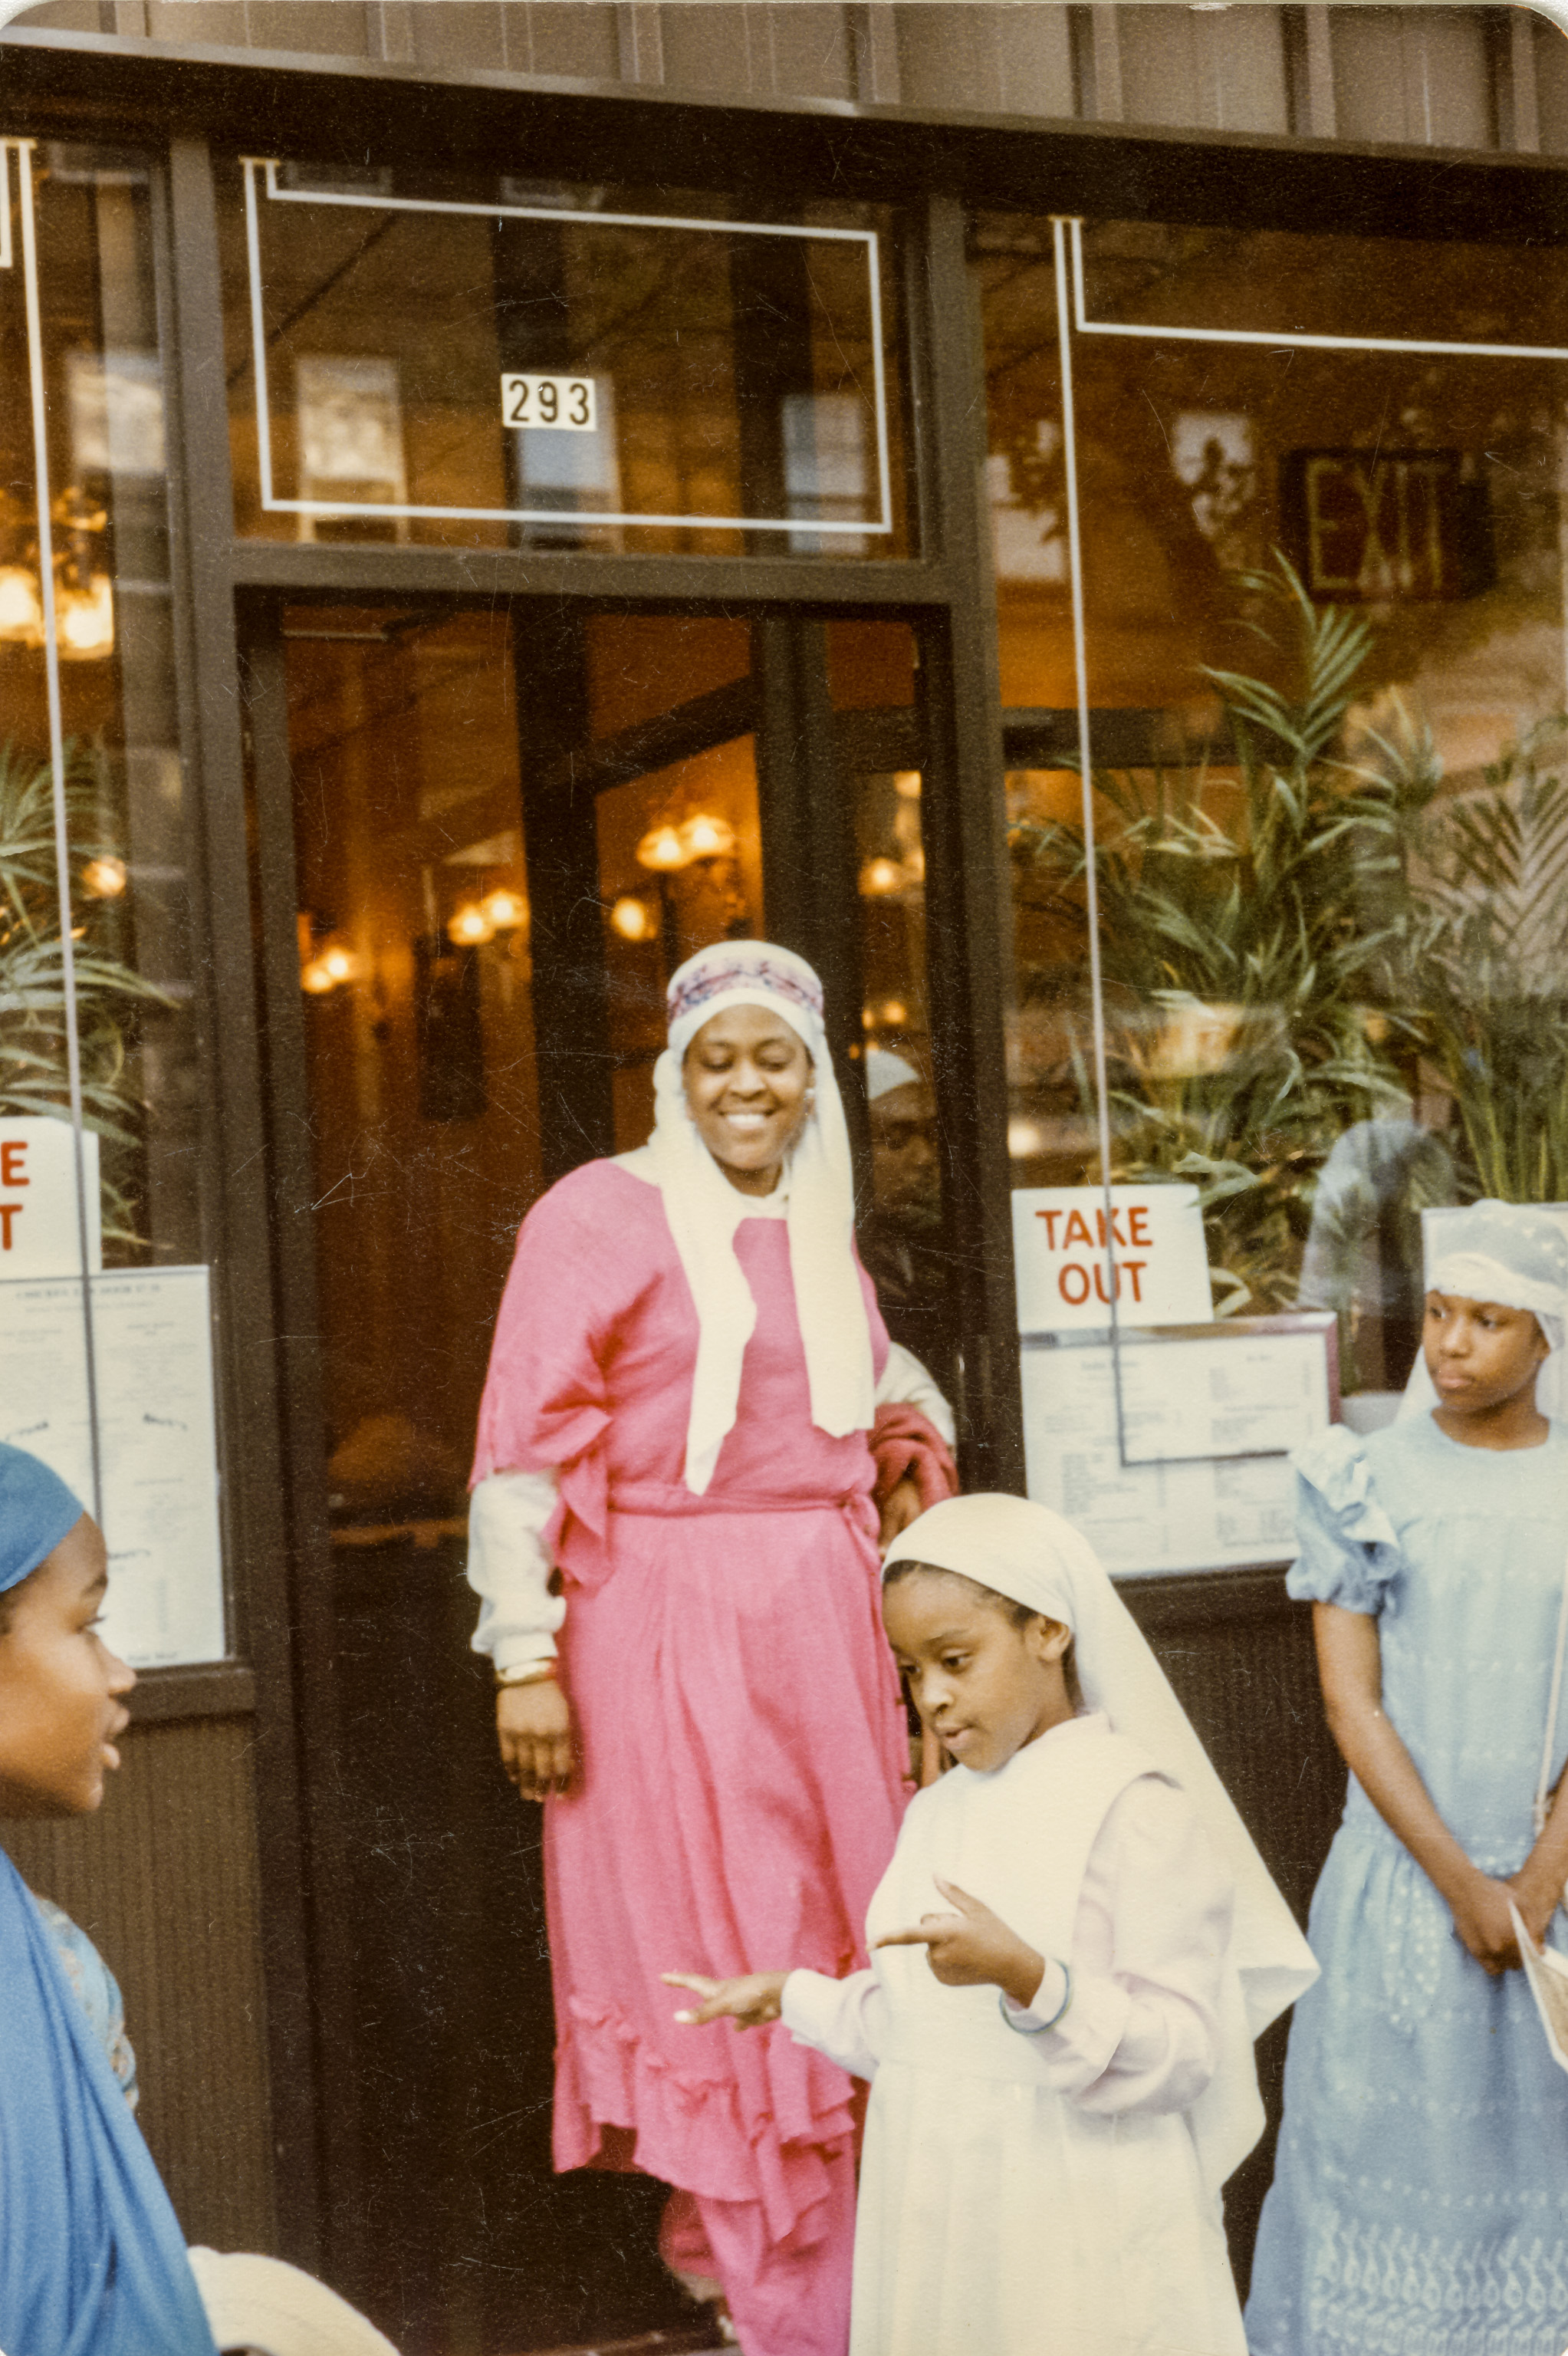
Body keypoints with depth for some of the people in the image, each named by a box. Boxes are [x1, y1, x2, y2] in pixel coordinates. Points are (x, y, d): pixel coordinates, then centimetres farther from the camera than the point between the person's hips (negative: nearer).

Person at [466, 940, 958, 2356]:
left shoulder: (821, 1230, 13)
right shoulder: (601, 1215, -6)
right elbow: (524, 1447, -10)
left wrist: (912, 1433, 12)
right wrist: (525, 1655, -15)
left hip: (825, 1627, 6)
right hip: (667, 1639, -6)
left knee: (840, 1948, 9)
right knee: (713, 1964, 0)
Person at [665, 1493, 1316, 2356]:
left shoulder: (1132, 1804, -12)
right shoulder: (938, 1812, 11)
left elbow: (1179, 2052, -18)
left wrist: (1027, 1977, -31)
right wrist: (791, 1997, 26)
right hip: (939, 2218, 7)